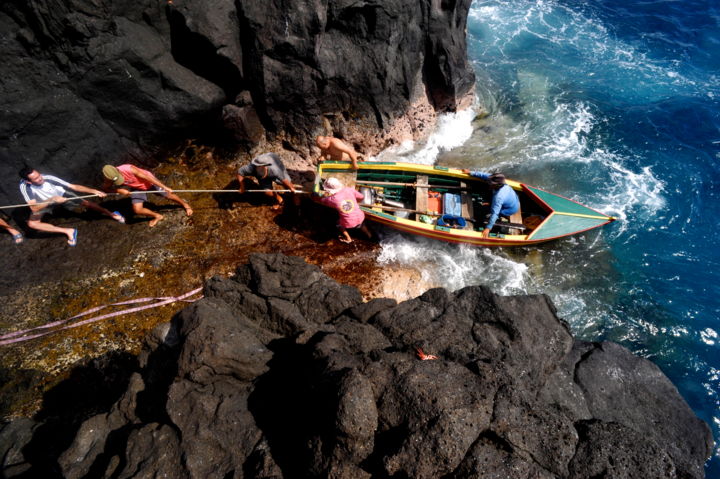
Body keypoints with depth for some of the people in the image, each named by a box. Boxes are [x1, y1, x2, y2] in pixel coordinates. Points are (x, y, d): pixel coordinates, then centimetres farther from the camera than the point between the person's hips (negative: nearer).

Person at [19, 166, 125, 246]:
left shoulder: (48, 178, -36)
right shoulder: (24, 186, -37)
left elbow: (73, 186, -34)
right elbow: (34, 208, -37)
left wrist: (93, 191, -43)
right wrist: (52, 200, -49)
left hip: (60, 195, 0)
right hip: (44, 203, 0)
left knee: (85, 203, -8)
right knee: (32, 223, -21)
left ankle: (111, 214, 17)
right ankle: (68, 231, -12)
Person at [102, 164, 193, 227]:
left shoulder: (129, 169, -39)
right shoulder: (110, 177, -24)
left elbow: (147, 177, -33)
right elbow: (107, 187, -3)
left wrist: (165, 187, -30)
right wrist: (118, 190, -25)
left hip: (149, 182, -4)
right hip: (138, 188, 4)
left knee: (169, 195, 8)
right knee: (137, 210, -7)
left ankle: (185, 204, 39)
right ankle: (157, 216, 20)